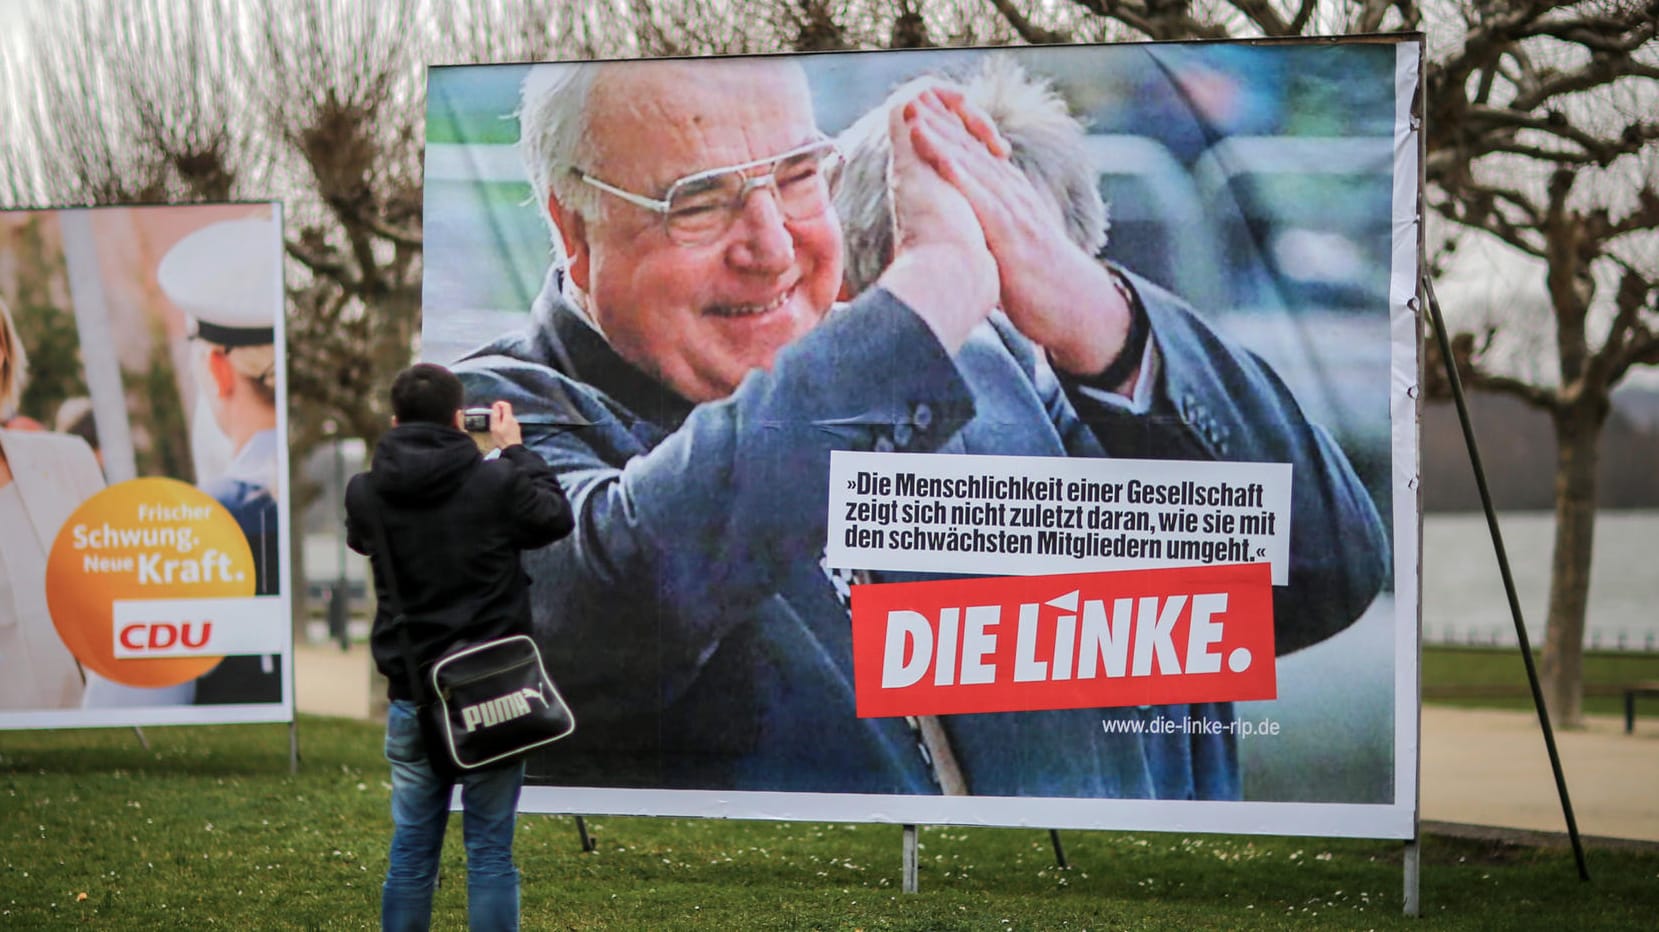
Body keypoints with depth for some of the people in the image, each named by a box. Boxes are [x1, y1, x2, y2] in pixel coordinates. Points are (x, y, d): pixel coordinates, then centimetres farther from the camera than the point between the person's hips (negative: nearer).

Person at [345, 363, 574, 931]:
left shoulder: (367, 494, -3)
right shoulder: (497, 483, -12)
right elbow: (557, 517, 6)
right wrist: (515, 451, 16)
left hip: (410, 698, 3)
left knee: (411, 851, 11)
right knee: (490, 852, 2)